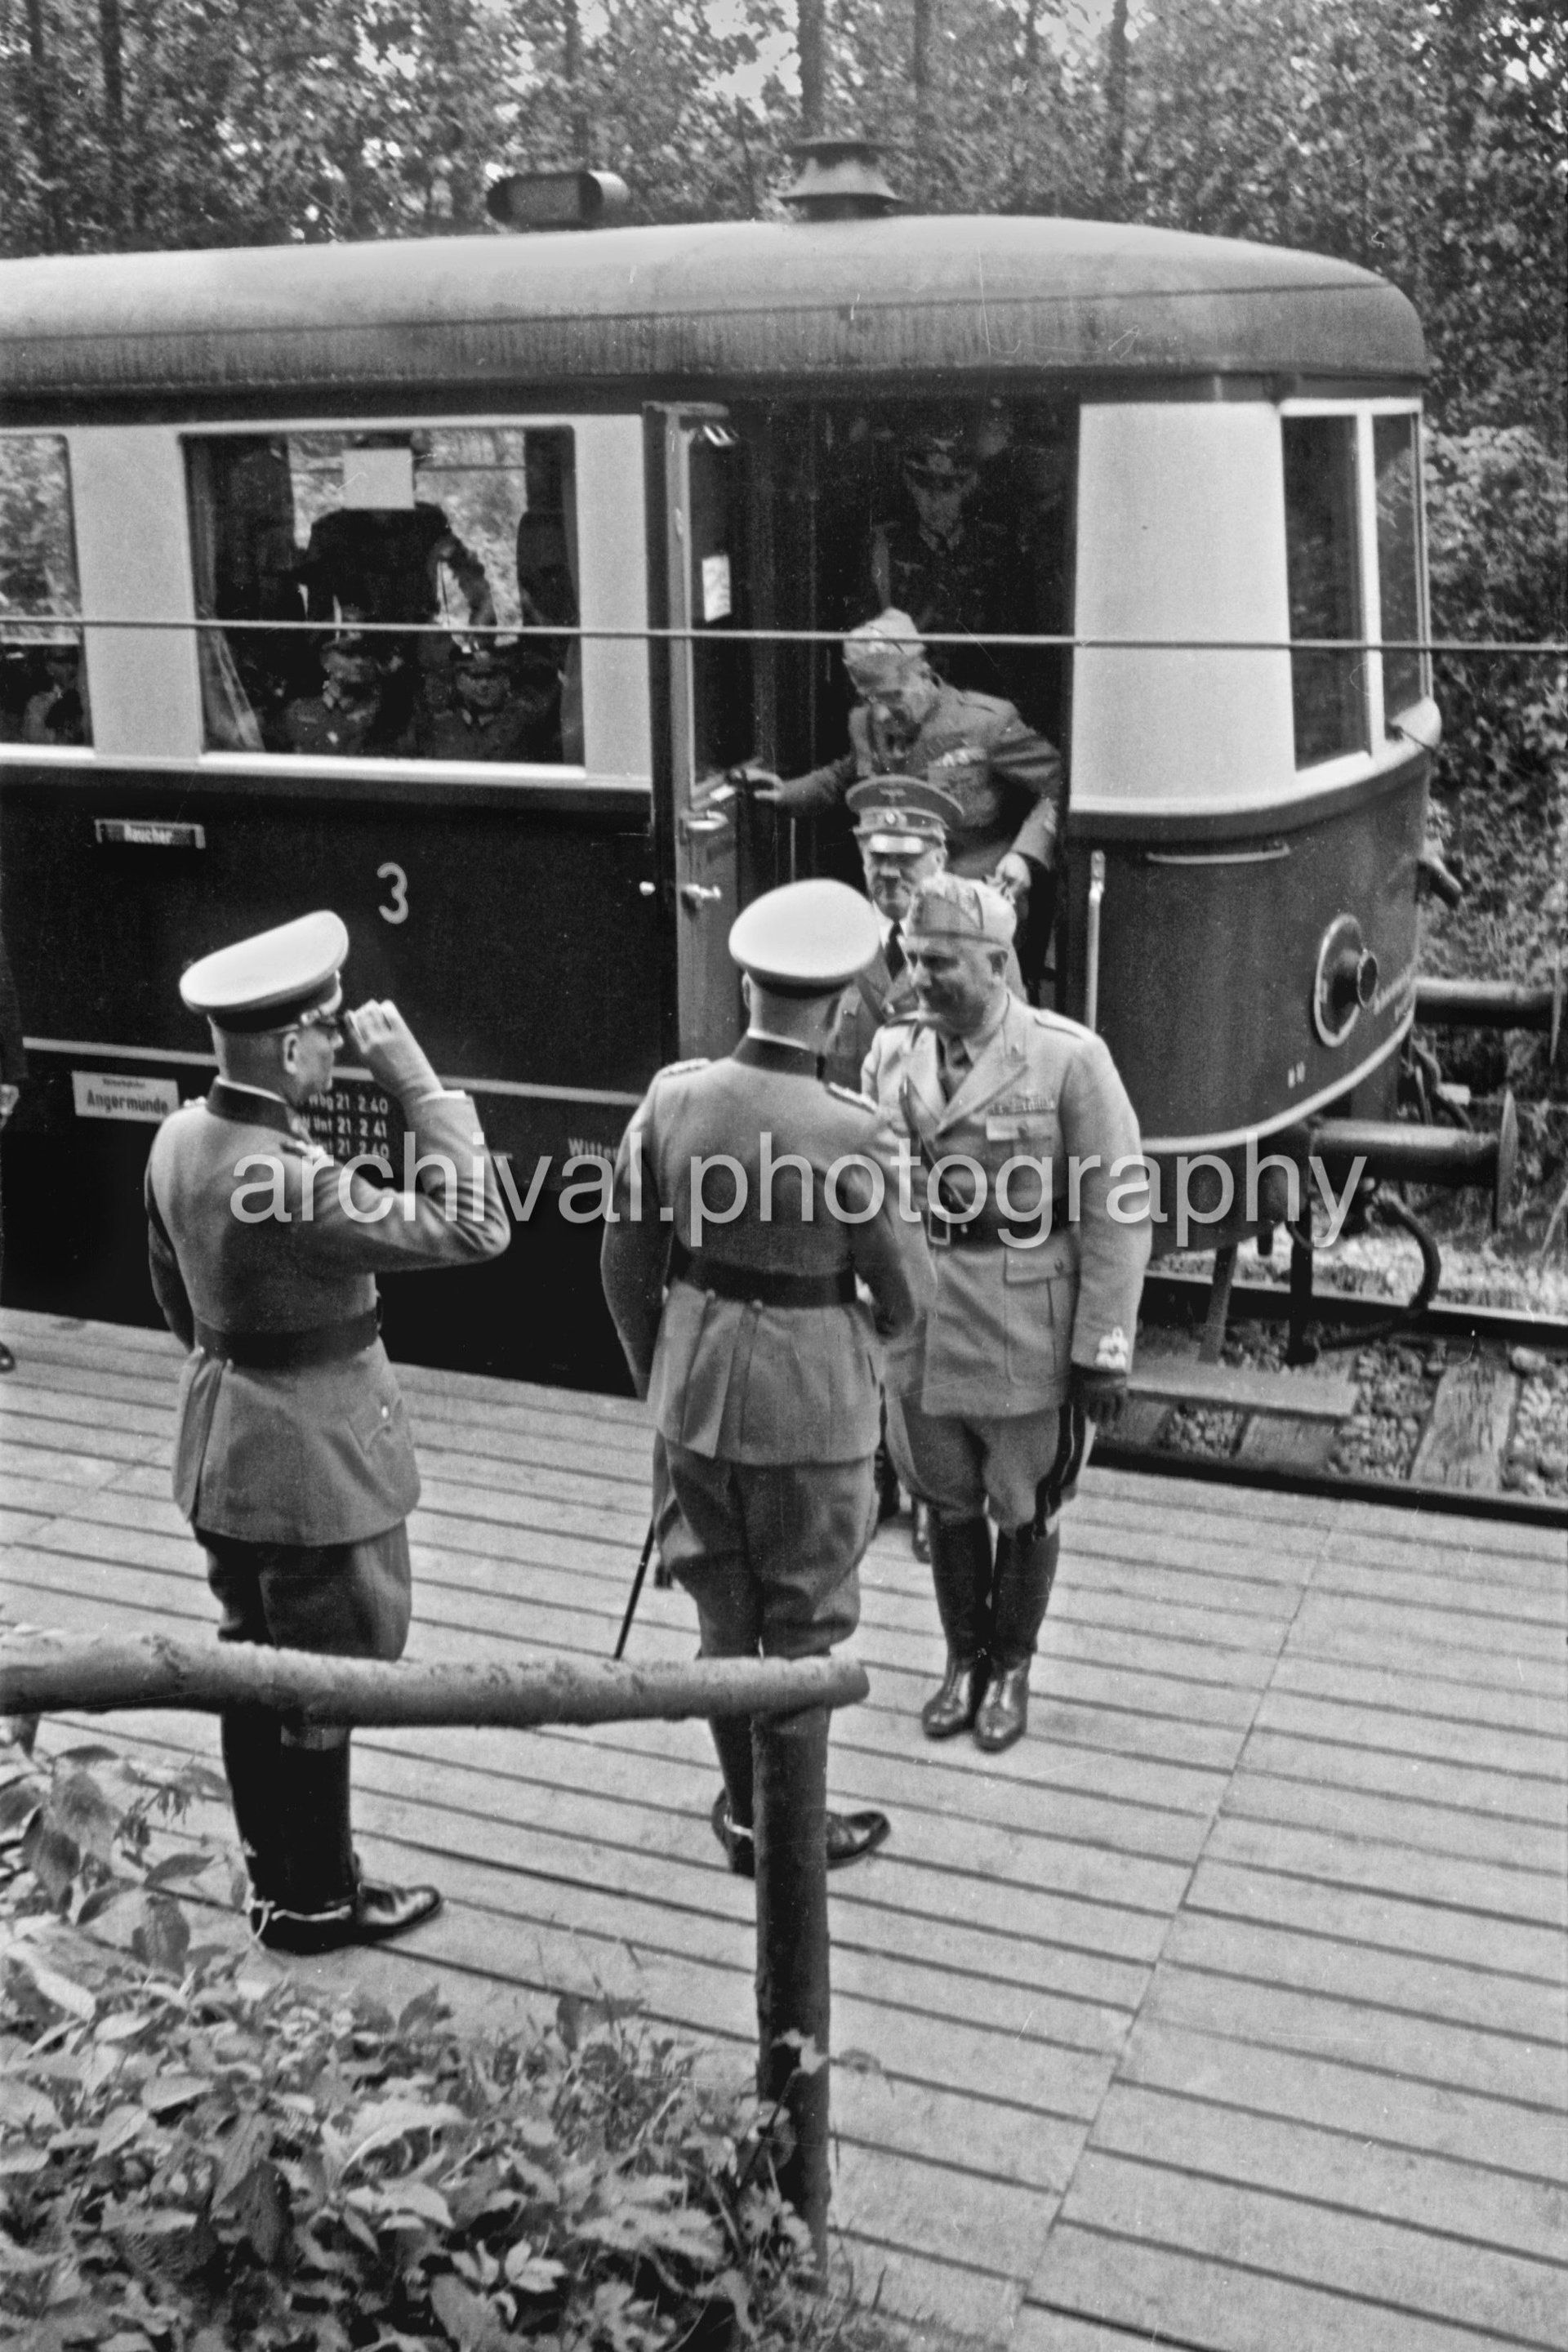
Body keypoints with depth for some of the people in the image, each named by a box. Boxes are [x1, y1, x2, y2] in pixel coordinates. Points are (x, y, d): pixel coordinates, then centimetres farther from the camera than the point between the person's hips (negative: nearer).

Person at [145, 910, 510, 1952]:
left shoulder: (182, 1135, -2)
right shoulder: (286, 1175, -30)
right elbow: (476, 1228, -29)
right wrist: (420, 1082, -26)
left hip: (225, 1448, 9)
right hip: (314, 1463, -9)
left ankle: (275, 1875, 36)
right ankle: (315, 1902, 23)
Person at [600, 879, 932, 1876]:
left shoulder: (672, 1099, -8)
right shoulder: (849, 1132, -20)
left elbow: (627, 1263, 0)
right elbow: (906, 1291, -9)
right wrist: (873, 1330, 15)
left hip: (695, 1391, 4)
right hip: (811, 1401, -4)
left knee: (723, 1612, 20)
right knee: (803, 1627, 14)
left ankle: (744, 1811, 35)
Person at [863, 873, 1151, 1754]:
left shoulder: (1069, 1057, -14)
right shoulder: (892, 1053, -1)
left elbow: (1119, 1211, -12)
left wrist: (1104, 1349, -12)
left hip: (1029, 1336, -3)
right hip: (920, 1330, 4)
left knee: (1026, 1507, 14)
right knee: (949, 1502, 18)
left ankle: (1013, 1666, 35)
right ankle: (965, 1659, 38)